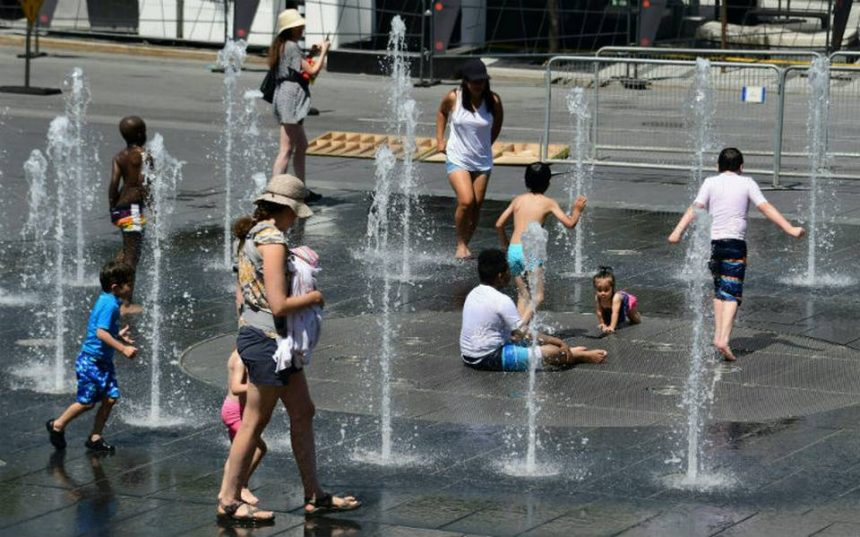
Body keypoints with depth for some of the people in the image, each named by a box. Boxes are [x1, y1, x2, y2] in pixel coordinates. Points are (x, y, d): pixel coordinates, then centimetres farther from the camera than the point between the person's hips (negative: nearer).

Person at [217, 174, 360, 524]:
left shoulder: (254, 236, 12)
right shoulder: (272, 241, -18)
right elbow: (279, 305, -23)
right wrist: (314, 297, -8)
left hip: (255, 335, 10)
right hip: (267, 341, -10)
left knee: (303, 413, 14)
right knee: (254, 422, -1)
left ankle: (314, 495, 19)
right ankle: (229, 500, 7)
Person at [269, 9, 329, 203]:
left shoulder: (283, 46, 15)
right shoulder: (291, 46, -15)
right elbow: (312, 71, -16)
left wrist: (311, 54, 16)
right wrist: (323, 52, -4)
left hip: (285, 97, 11)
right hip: (291, 97, -11)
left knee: (302, 146, 19)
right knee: (287, 149, -11)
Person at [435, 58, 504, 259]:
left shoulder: (493, 101, -9)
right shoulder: (454, 98, -10)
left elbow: (498, 122, 12)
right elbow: (442, 112, 12)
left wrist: (487, 144, 12)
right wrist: (440, 139, 8)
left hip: (482, 161, 2)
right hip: (457, 159, -2)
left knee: (477, 206, 4)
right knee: (466, 201, -18)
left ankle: (465, 244, 21)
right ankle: (461, 244, 0)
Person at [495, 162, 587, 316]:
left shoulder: (518, 200, 14)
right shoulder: (548, 203, 3)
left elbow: (499, 225, 15)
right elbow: (569, 223, 1)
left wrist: (505, 245, 29)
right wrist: (577, 210, 20)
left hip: (513, 250, 5)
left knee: (522, 295, 15)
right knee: (537, 296, -6)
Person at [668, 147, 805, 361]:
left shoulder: (710, 183, 6)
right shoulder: (747, 183, 5)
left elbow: (695, 208, -5)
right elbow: (766, 208, 0)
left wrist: (678, 231, -11)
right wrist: (790, 229, 0)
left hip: (712, 242, 2)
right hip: (735, 243, -2)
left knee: (719, 291, 20)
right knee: (732, 293, -5)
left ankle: (718, 334, 17)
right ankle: (723, 339, -20)